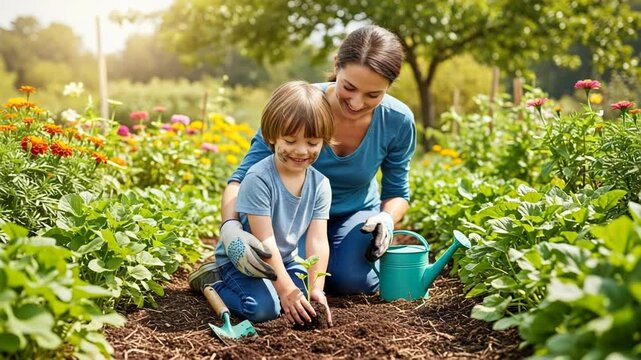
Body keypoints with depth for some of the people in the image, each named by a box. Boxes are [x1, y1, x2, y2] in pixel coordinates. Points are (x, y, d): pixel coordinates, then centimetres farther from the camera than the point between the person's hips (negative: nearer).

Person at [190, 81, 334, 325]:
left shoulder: (320, 185, -9)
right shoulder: (258, 179, -27)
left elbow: (318, 241, -14)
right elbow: (265, 242, -28)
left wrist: (316, 289, -25)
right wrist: (286, 290, -31)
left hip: (284, 258, 6)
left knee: (310, 299, -11)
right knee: (263, 307, -26)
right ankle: (212, 280, 2)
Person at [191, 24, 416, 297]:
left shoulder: (398, 121, -21)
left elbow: (397, 192, -5)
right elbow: (241, 179, -28)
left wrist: (387, 219, -29)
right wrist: (230, 228, -48)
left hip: (356, 213, 1)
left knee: (349, 281, -27)